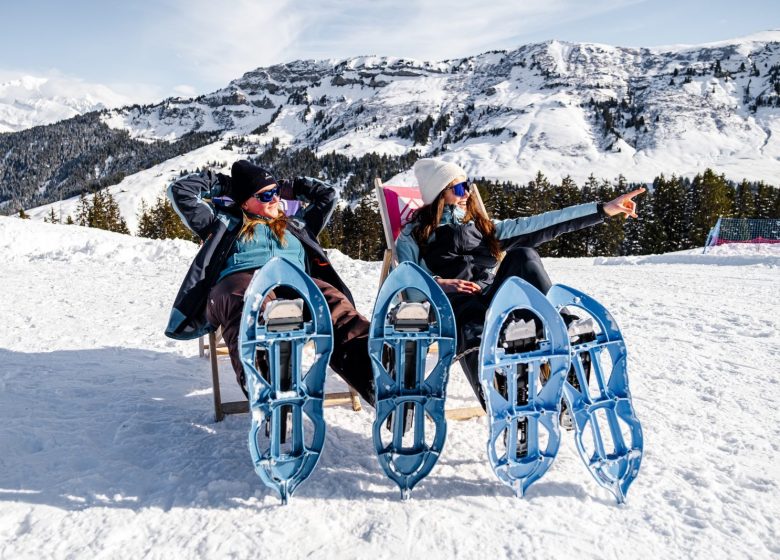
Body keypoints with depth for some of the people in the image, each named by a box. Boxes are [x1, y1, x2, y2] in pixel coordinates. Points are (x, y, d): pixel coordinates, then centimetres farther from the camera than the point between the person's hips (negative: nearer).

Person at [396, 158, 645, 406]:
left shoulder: (481, 225, 28)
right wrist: (437, 283, -21)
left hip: (493, 301, 4)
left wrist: (603, 209, 15)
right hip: (452, 308, -3)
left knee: (522, 255, -23)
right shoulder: (413, 235, 17)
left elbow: (536, 225, 21)